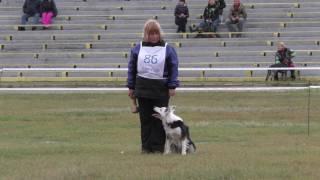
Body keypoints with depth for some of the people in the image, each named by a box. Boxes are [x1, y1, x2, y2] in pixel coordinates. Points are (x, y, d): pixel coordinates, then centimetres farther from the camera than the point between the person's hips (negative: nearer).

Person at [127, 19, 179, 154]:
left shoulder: (167, 49, 2)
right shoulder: (138, 49, 8)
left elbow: (173, 69, 1)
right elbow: (132, 68, 11)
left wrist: (172, 86, -6)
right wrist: (131, 87, 7)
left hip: (161, 89, -2)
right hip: (142, 88, 2)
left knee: (159, 119, -1)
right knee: (145, 119, 4)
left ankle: (158, 147, 3)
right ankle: (146, 146, 8)